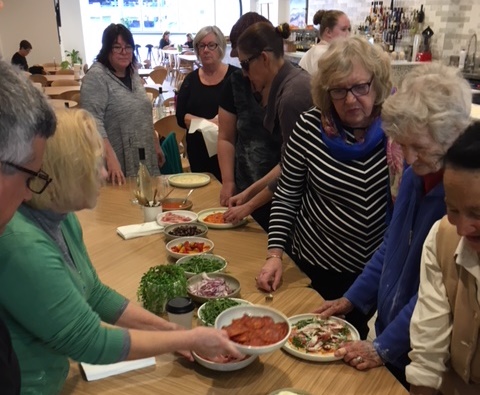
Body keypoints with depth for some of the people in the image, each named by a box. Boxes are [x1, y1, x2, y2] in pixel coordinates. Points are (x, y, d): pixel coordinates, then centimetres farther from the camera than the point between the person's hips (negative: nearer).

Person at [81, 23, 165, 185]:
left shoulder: (132, 73, 10)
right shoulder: (96, 76, -13)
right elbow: (93, 121, -23)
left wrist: (156, 145, 17)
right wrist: (111, 158, -31)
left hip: (143, 160, 7)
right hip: (119, 163, -7)